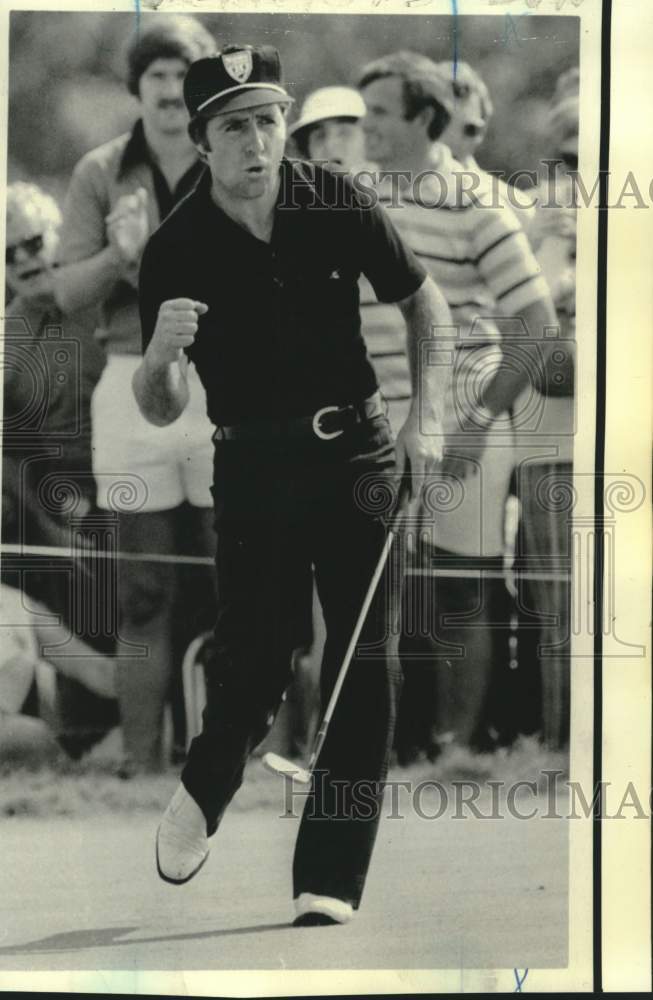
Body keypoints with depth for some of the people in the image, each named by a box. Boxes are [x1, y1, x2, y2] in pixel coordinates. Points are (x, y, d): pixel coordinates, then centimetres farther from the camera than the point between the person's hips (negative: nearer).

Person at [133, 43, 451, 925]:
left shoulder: (335, 204, -6)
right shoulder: (176, 250, -9)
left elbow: (423, 300, 10)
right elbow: (161, 413, -7)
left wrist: (426, 418, 1)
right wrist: (161, 350, -29)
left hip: (359, 456, 1)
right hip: (255, 471, -1)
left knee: (366, 669, -4)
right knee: (252, 662, -5)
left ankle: (329, 885, 4)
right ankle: (202, 795, 30)